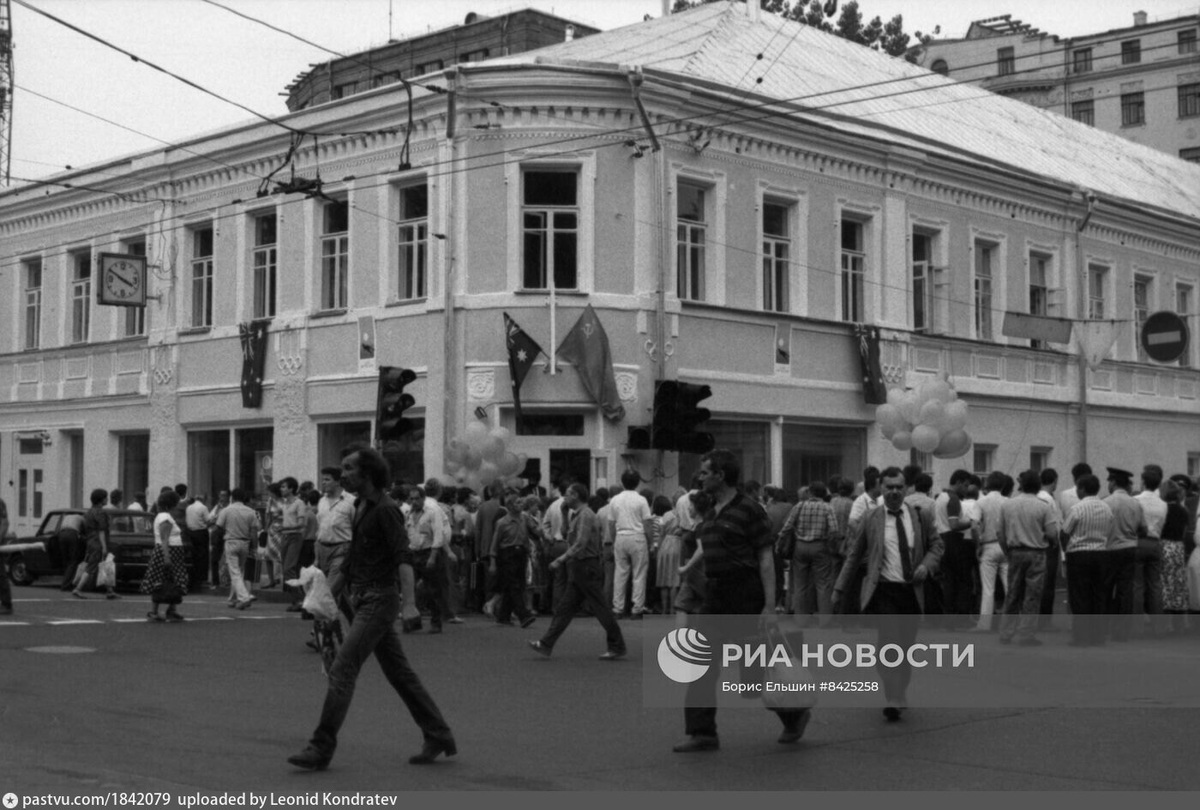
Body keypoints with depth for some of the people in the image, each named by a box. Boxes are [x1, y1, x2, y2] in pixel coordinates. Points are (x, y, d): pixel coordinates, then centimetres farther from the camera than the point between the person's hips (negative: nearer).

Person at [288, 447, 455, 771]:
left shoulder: (386, 510, -15)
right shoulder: (361, 507, 13)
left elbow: (403, 558, -23)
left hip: (378, 601, -9)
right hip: (363, 599, 9)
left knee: (342, 670, -11)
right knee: (399, 672, 12)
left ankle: (321, 748, -7)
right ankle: (438, 737, 18)